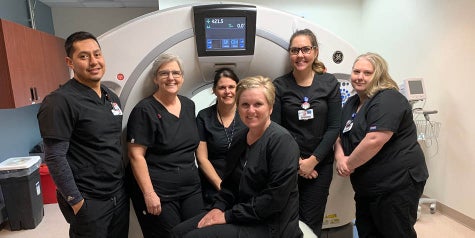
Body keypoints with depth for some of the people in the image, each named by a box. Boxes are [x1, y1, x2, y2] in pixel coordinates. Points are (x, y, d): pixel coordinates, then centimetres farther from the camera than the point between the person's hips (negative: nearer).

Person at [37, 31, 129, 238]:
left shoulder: (112, 97, 8)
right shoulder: (60, 102, -15)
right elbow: (55, 158, -17)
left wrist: (124, 181, 13)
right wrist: (76, 202, -16)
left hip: (120, 194, 7)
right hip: (89, 201, -7)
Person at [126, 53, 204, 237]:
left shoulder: (189, 105, 7)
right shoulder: (145, 110, -12)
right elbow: (136, 155, -14)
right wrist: (149, 194, -18)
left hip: (192, 189, 6)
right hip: (159, 193, -6)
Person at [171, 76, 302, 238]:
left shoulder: (281, 140, -19)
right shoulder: (239, 139, 6)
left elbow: (275, 198, -23)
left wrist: (228, 216, -18)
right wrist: (218, 208, -4)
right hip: (241, 215, 7)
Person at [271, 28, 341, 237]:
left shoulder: (329, 83, 0)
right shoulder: (279, 86, -2)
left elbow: (334, 127, -2)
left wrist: (313, 160, -8)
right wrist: (295, 161, -10)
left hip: (320, 164, 1)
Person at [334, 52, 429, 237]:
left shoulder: (387, 100, -16)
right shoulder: (351, 103, 11)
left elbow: (374, 140, -28)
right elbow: (340, 135, 13)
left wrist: (349, 163, -15)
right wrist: (340, 157, -8)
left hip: (397, 183, -8)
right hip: (367, 186, 8)